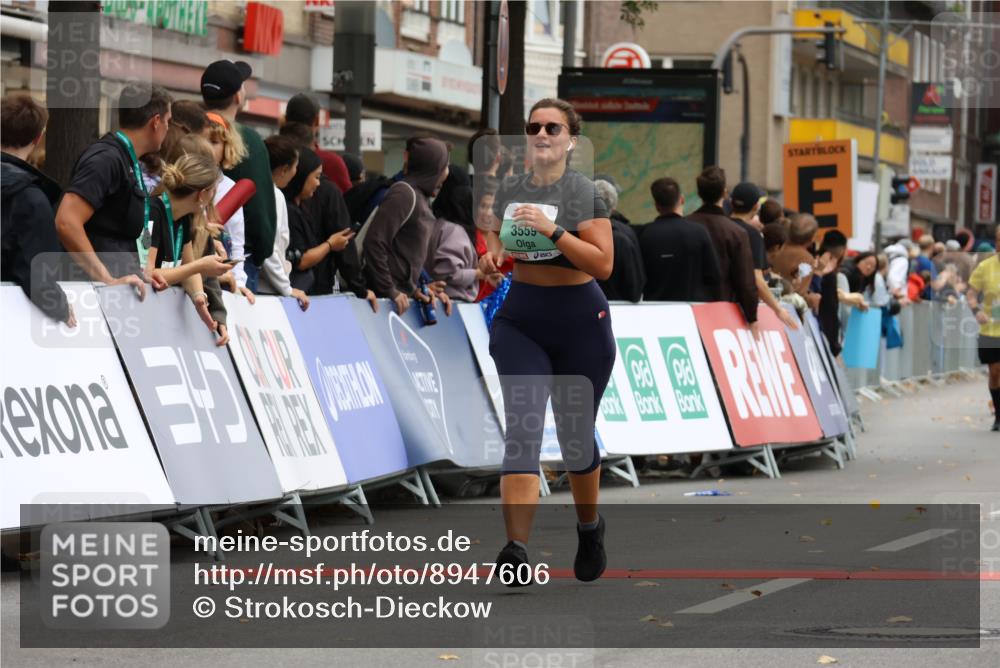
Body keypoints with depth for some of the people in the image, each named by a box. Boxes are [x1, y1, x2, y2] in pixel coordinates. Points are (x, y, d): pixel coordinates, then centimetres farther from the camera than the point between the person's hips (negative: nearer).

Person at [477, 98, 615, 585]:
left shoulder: (585, 193, -8)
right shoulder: (509, 191, 6)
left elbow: (603, 264, -15)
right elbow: (496, 237, 23)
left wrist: (552, 230, -24)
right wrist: (492, 255, 0)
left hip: (579, 322, -3)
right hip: (519, 320, 3)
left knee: (575, 435, 10)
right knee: (522, 430, -13)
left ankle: (589, 528, 38)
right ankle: (516, 551, -21)